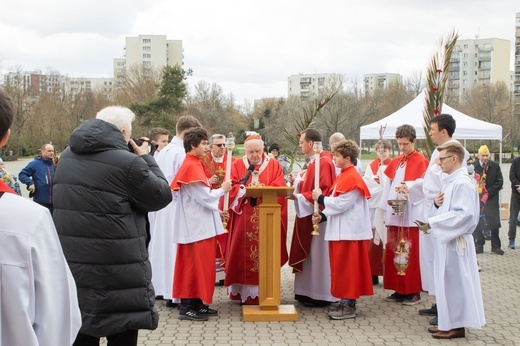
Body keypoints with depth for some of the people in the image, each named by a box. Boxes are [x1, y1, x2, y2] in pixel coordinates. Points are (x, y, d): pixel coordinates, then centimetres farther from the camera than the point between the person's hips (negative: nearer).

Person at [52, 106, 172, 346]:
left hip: (71, 264, 7)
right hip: (116, 270, -7)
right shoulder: (127, 162, -14)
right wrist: (147, 159, 9)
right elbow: (162, 196, -4)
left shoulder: (67, 157, 8)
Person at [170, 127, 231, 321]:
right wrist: (222, 190, -5)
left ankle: (196, 303, 19)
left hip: (199, 223, 10)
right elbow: (203, 196, -18)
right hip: (196, 224, -10)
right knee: (194, 264, -5)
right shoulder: (192, 167, -16)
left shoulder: (194, 165, 14)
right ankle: (187, 307, 1)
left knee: (200, 264, 13)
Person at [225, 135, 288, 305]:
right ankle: (244, 291, 9)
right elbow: (232, 189, -2)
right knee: (244, 255, 1)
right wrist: (246, 189, -18)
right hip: (244, 220, 0)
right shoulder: (237, 166, 7)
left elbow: (279, 189, -4)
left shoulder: (274, 165, 7)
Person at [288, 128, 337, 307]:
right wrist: (297, 182, 4)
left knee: (317, 254, -2)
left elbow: (324, 191, -23)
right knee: (309, 254, 14)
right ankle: (310, 291, 22)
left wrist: (300, 197, -19)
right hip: (308, 213, 10)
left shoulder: (324, 162, -18)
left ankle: (320, 295, 7)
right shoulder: (313, 162, 14)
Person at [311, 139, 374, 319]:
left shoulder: (351, 178, -16)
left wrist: (320, 198, -10)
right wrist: (322, 216, 4)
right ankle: (346, 301, 21)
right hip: (341, 229, 10)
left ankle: (349, 306, 3)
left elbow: (340, 204, -21)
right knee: (341, 267, 13)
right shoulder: (343, 176, 15)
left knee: (347, 267, -4)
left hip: (349, 231, -10)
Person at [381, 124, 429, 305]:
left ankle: (414, 291, 5)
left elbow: (424, 183, -17)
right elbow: (389, 186, 14)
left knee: (411, 253, -3)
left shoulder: (421, 161, -3)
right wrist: (387, 209, 8)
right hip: (395, 214, 6)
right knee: (394, 252, 7)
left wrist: (408, 186, -33)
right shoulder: (395, 162, 16)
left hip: (411, 215, -6)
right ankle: (399, 289, 16)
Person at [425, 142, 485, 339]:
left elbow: (464, 214, -24)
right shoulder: (449, 181, 13)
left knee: (454, 283, -1)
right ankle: (448, 323, 23)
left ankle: (456, 326, 8)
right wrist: (436, 204, -1)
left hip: (455, 241, -9)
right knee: (447, 283, 14)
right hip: (445, 239, 9)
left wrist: (433, 222, -21)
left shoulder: (463, 183, -16)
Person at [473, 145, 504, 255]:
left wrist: (488, 192, -9)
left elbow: (499, 182, 1)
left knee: (494, 223, -3)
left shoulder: (495, 166, 2)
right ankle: (479, 246, 12)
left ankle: (496, 246, 7)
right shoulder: (473, 166, -2)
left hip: (492, 198, 0)